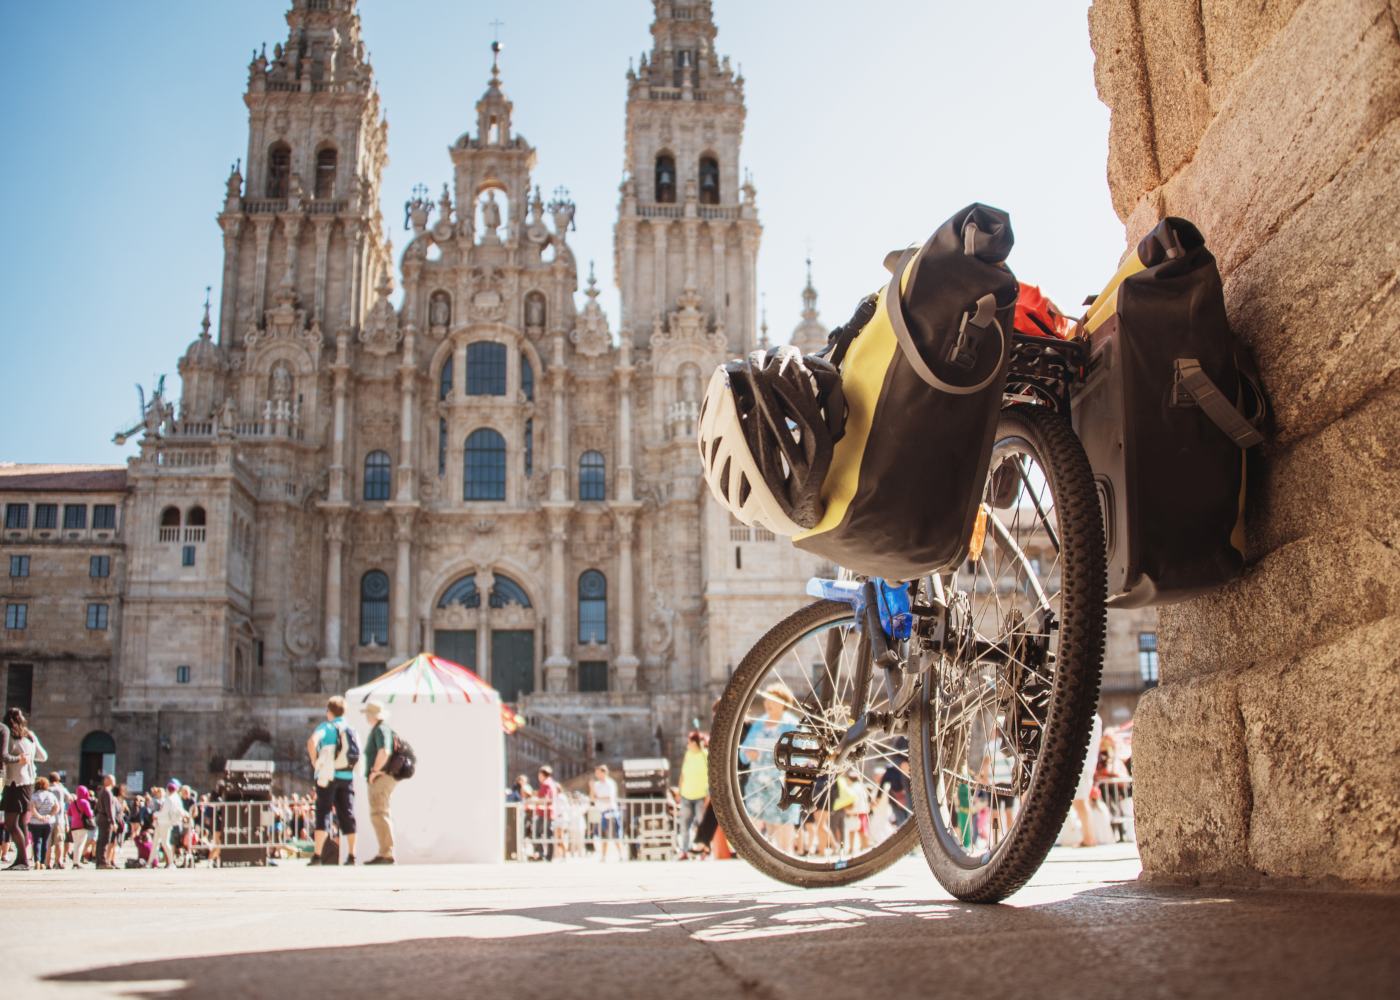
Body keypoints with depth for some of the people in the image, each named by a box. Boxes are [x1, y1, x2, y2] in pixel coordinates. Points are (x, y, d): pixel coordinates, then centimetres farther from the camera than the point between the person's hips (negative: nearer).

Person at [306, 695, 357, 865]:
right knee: (347, 815, 6)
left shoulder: (326, 727, -2)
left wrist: (314, 762, -11)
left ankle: (317, 855, -7)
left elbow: (312, 742, -21)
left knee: (322, 814, -1)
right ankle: (351, 855, 4)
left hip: (328, 775, -4)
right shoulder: (350, 730, 13)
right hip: (347, 776, 4)